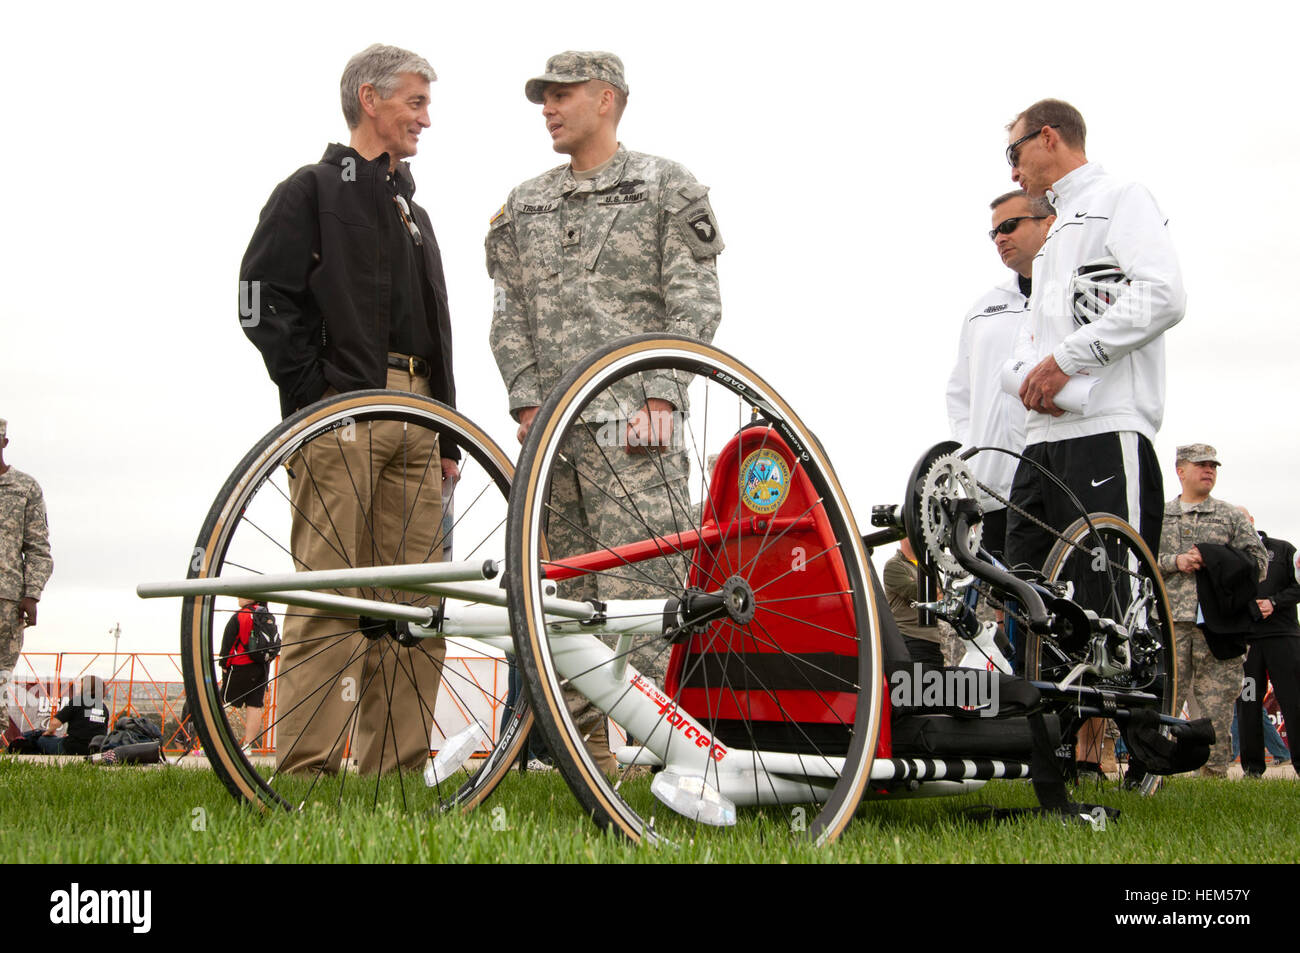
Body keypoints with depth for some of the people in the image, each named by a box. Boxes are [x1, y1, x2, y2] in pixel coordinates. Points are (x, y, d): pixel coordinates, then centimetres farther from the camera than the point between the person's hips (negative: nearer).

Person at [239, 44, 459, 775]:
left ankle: (398, 768, 3)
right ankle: (306, 770, -11)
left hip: (415, 420, 6)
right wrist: (319, 399, -11)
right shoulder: (311, 192, 8)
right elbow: (266, 305, -3)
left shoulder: (414, 213, 28)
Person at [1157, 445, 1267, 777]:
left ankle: (1215, 773, 4)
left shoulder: (1231, 516, 14)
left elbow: (1259, 561, 7)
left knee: (1216, 703, -2)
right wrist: (1175, 562, -8)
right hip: (1171, 623, 0)